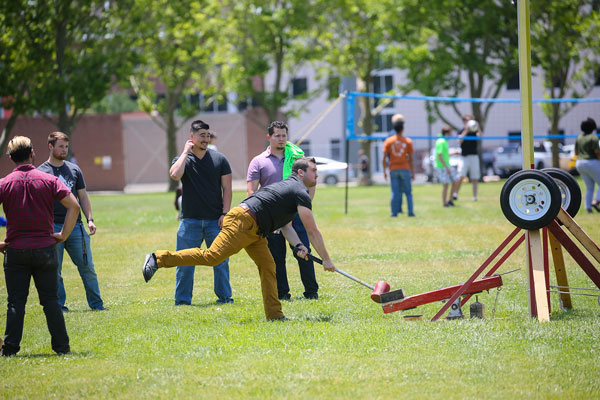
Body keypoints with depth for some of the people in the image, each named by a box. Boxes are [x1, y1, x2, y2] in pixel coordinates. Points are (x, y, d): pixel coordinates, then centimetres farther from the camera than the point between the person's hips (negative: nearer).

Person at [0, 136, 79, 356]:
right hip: (45, 248, 0)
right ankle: (61, 346, 8)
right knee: (50, 300, 8)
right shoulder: (49, 180, -1)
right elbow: (74, 206, -7)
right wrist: (63, 234, 0)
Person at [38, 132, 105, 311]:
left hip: (75, 226, 3)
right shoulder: (41, 172, 2)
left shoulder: (74, 169, 13)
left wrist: (89, 219, 6)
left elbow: (83, 196, 17)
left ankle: (96, 303, 9)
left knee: (87, 267, 1)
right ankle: (59, 305, 9)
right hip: (53, 227, -3)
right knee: (54, 270, 0)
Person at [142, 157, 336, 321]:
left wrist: (297, 245, 10)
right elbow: (313, 232, -6)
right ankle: (158, 259, -16)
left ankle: (274, 314, 4)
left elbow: (285, 225, 26)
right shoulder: (300, 193, -8)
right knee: (211, 256, -17)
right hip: (243, 221, -11)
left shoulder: (288, 186, 24)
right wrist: (327, 260, 1)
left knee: (267, 266, 6)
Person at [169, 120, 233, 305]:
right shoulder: (183, 159, 5)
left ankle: (224, 297, 14)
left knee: (221, 261, 4)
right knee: (185, 263, -2)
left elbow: (227, 188, 6)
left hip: (215, 220, 1)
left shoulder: (219, 159, 7)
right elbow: (175, 174, -18)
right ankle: (182, 301, 5)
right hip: (190, 220, -1)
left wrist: (225, 214, -4)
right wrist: (185, 152, -10)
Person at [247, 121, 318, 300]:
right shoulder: (258, 162, 5)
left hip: (296, 213, 1)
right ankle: (282, 292, 11)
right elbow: (251, 191, 1)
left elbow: (310, 184, 14)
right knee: (276, 256, 3)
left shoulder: (297, 156, 10)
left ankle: (311, 291, 5)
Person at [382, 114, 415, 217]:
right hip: (405, 169, -1)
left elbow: (385, 158, -3)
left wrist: (384, 171, 5)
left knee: (395, 192, 5)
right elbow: (410, 159, -1)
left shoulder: (388, 141, 0)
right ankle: (410, 211, 0)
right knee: (408, 192, 6)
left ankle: (395, 211, 2)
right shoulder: (408, 141, -2)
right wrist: (412, 172, 6)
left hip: (393, 169, 1)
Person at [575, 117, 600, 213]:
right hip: (592, 163, -7)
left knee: (589, 187, 15)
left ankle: (588, 207, 5)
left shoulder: (579, 138, 10)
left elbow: (576, 152, 14)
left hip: (580, 164, 7)